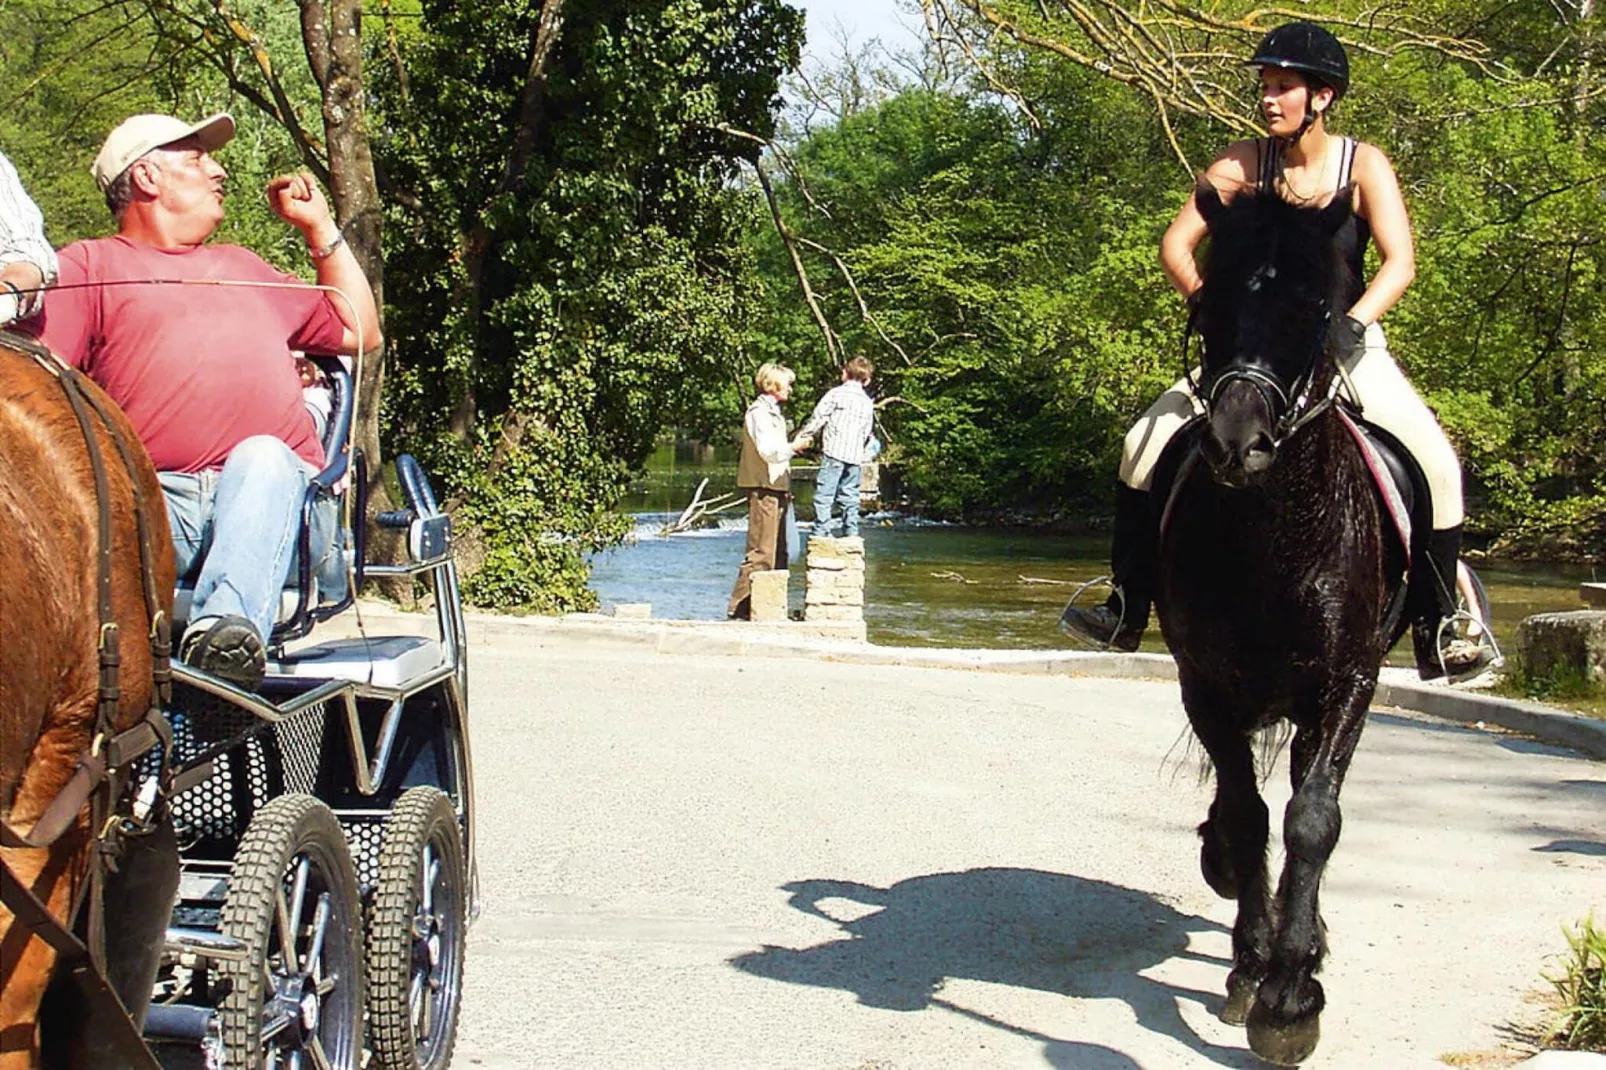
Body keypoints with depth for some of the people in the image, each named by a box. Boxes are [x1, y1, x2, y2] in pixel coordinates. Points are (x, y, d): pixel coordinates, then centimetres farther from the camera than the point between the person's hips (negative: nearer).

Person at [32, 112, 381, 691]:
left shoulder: (242, 266, 40)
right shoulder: (88, 265, 24)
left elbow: (360, 332, 42)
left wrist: (319, 227, 39)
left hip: (278, 495, 2)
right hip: (159, 502, -2)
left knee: (260, 457, -35)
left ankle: (228, 628, -59)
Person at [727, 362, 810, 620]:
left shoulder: (773, 412, 21)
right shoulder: (760, 411, -10)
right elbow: (768, 450, -20)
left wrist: (786, 490, 20)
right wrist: (794, 447, -7)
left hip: (776, 488, 10)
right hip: (763, 487, -10)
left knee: (778, 552, 12)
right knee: (761, 551, -12)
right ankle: (739, 608, -12)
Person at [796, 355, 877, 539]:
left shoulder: (836, 393, -1)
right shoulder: (868, 403, 15)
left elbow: (818, 418, -3)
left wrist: (803, 434, 8)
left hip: (834, 450, -5)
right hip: (855, 455, 5)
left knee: (824, 495, -6)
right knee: (849, 496, 11)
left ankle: (821, 532, -12)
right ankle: (851, 534, 9)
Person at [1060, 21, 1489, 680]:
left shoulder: (1363, 165, -10)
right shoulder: (1244, 163, -6)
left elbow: (1400, 263, -19)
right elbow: (1176, 245, -8)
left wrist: (1352, 323, -34)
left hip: (1346, 346, -1)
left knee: (1435, 463, -20)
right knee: (1149, 441, -14)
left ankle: (1437, 633, -8)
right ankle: (1127, 613, -3)